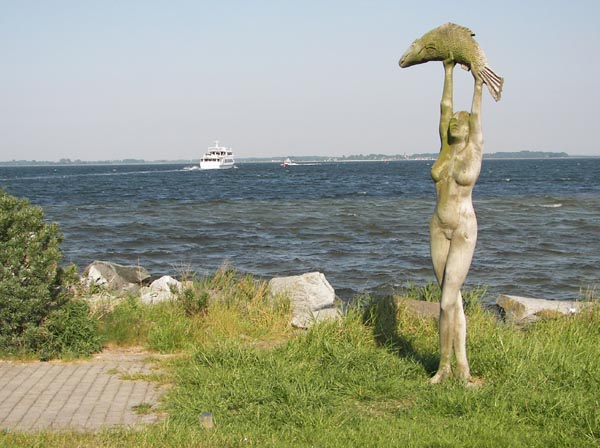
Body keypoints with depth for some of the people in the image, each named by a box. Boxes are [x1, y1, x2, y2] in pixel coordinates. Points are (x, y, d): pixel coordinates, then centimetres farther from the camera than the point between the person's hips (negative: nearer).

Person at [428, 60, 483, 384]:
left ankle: (444, 364, 2)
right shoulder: (446, 148, 7)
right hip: (439, 227, 5)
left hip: (464, 230, -5)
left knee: (448, 299, -9)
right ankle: (461, 364, 10)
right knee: (452, 298, 6)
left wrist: (478, 83, -6)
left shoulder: (474, 150, -3)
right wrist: (448, 72, 8)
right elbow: (445, 107, 6)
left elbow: (475, 115, -9)